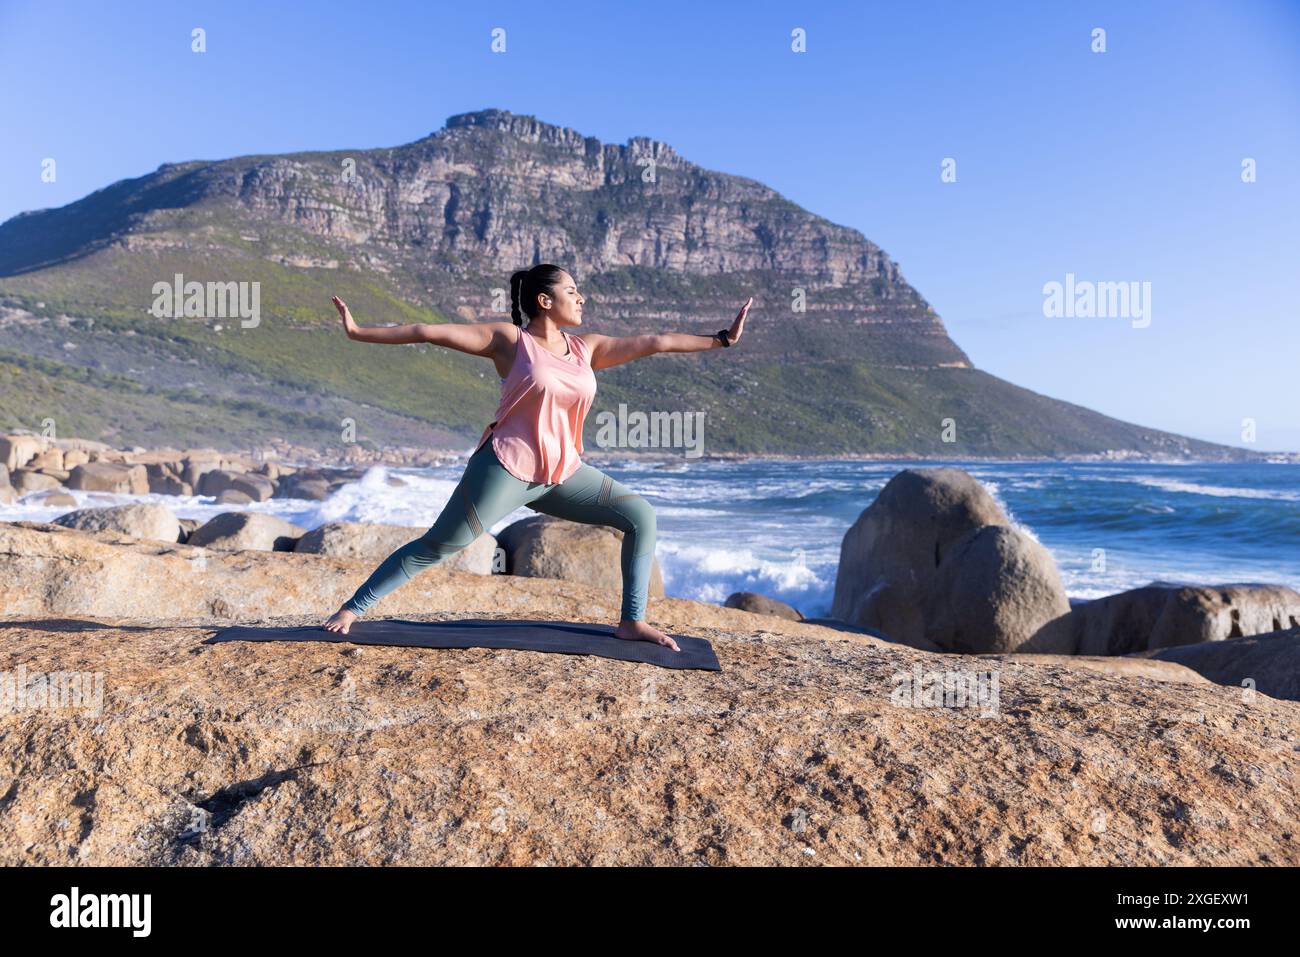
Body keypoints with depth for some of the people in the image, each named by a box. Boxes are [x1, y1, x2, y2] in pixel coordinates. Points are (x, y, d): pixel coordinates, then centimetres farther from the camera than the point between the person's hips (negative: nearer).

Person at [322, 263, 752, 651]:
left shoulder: (586, 348, 9)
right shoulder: (509, 339, -4)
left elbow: (654, 342, 8)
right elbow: (430, 332, -5)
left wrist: (721, 338, 9)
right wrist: (359, 332, -6)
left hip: (563, 475, 6)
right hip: (506, 469, -6)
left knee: (640, 515, -3)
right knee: (435, 548, -2)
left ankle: (631, 621, 4)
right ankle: (352, 608, 16)